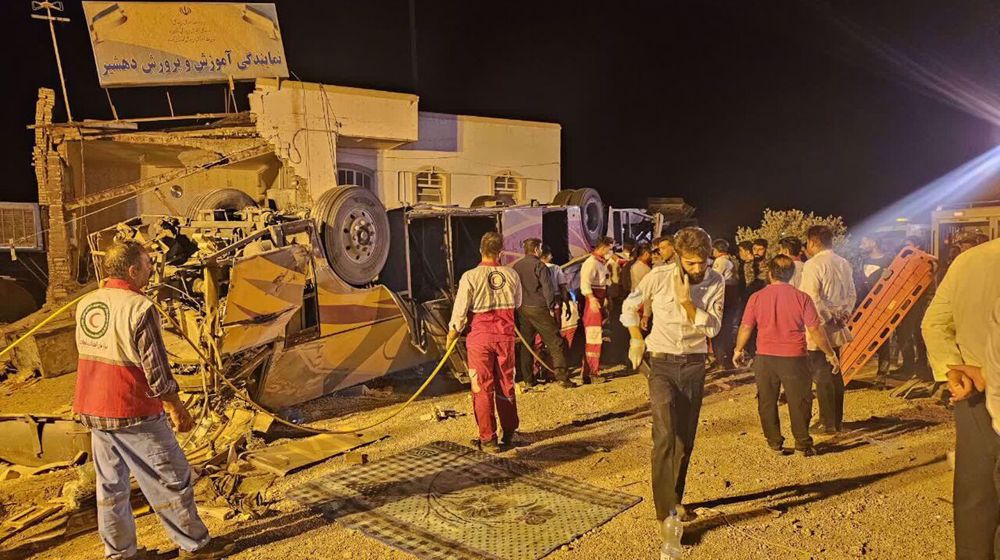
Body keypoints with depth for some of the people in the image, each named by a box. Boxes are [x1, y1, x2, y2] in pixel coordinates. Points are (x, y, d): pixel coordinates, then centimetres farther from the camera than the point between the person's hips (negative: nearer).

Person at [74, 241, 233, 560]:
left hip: (92, 410, 8)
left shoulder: (85, 304, 4)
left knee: (110, 483, 18)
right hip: (133, 413, -8)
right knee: (171, 478, 6)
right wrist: (176, 409, -8)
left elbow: (88, 354, 13)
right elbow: (155, 368, -18)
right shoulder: (139, 308, -19)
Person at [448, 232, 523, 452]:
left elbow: (460, 312, -9)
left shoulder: (470, 277, -12)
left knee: (483, 388, 6)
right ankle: (508, 433, 25)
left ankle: (488, 439, 11)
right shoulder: (511, 275, -2)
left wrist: (451, 337, 6)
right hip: (505, 335, 3)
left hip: (480, 335, -3)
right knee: (506, 385, 14)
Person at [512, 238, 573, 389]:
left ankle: (528, 379, 14)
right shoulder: (539, 265, -9)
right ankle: (562, 377, -6)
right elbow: (547, 289, -14)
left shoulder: (516, 266, 10)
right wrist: (552, 307, -7)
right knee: (555, 343, -1)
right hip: (538, 308, -6)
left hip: (522, 310, 6)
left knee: (526, 344, 12)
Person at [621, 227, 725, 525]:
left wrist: (687, 303, -23)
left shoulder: (716, 283, -5)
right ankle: (666, 510, -13)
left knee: (685, 436, 9)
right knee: (666, 433, -17)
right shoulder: (659, 276, -11)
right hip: (661, 362, -3)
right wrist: (637, 339, 2)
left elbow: (712, 328, -11)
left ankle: (675, 499, 27)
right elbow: (630, 305, 5)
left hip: (694, 364, 3)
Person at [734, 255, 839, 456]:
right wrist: (829, 353, 8)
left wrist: (738, 350, 16)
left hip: (765, 358, 1)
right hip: (794, 358, -1)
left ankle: (774, 442, 19)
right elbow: (814, 329, -5)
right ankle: (803, 443, 16)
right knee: (799, 402, 11)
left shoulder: (757, 297, -4)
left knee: (767, 402, 13)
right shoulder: (802, 298, -7)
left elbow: (746, 328, 0)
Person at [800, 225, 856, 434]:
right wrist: (843, 315, 6)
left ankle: (827, 423, 2)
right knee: (835, 373, 15)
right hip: (836, 329, 8)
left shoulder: (813, 265, -14)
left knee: (821, 375, -2)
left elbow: (812, 297, -21)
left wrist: (828, 318, -12)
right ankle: (837, 420, 23)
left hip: (819, 326, -8)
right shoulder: (844, 264, 11)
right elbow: (851, 294, 13)